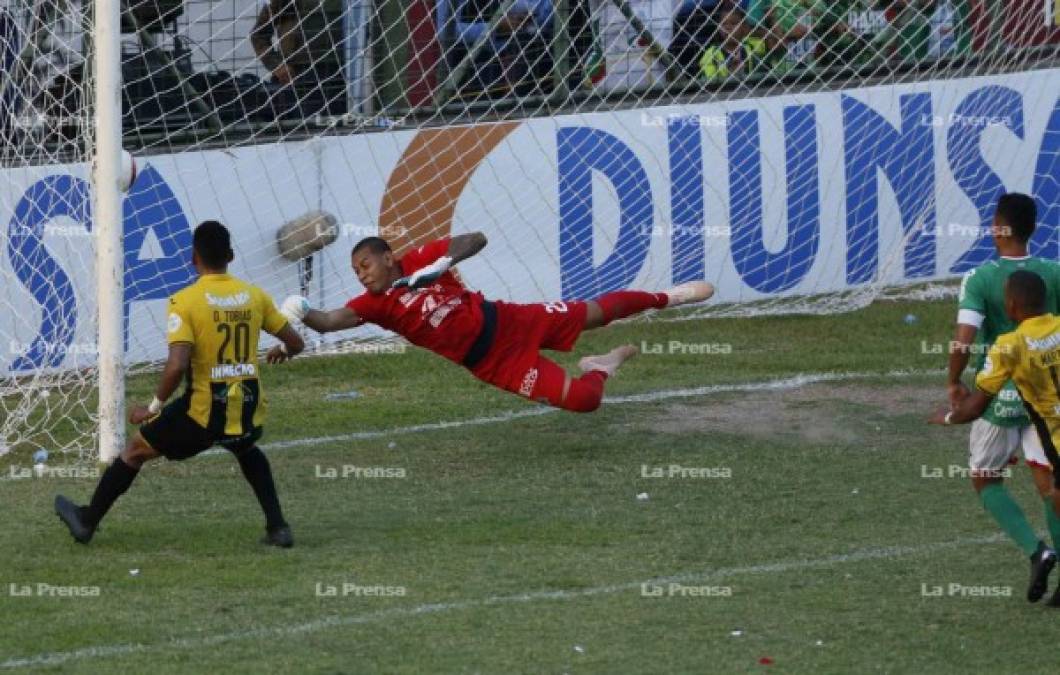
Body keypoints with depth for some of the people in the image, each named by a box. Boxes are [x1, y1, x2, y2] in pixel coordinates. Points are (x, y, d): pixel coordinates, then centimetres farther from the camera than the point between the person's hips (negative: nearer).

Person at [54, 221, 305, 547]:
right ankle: (277, 527, 27)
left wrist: (153, 407, -8)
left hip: (204, 413, -4)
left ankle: (87, 521, 32)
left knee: (136, 450, 20)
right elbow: (295, 342, 9)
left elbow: (177, 365, -23)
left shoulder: (185, 302, -13)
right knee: (248, 450, 39)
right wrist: (282, 352, 34)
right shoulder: (254, 296, 1)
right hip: (249, 411, 4)